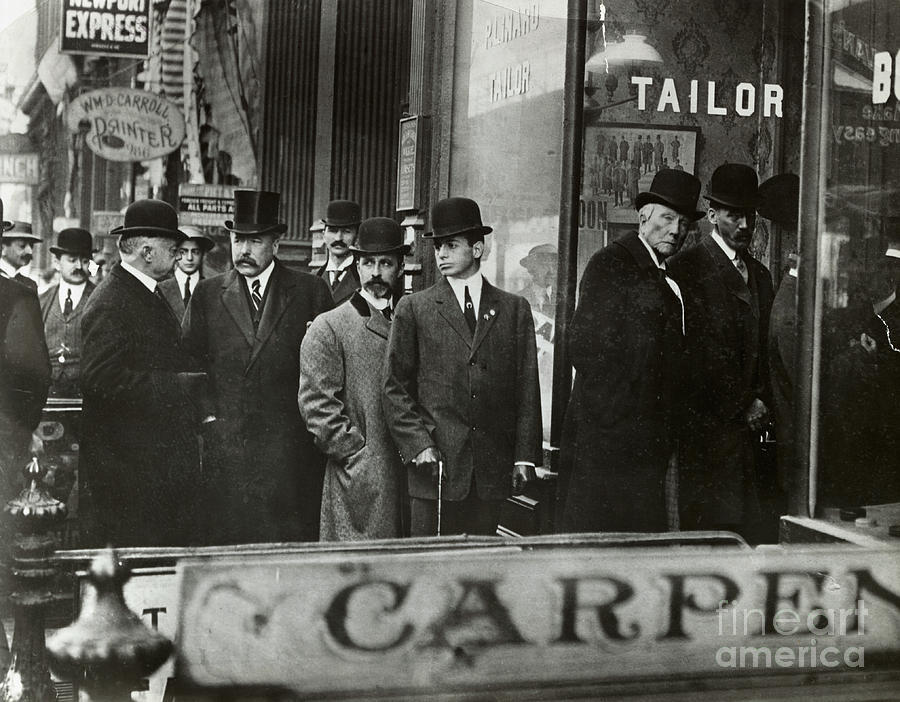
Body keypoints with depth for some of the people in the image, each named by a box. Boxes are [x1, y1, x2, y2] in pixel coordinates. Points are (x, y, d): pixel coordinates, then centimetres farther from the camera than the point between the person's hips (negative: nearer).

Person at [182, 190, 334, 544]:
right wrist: (204, 412, 0)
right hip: (224, 445, 1)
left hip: (290, 448, -1)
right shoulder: (207, 293, 11)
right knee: (227, 540, -1)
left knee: (292, 545, -2)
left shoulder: (311, 291, 7)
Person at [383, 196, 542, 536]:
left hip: (493, 470, 2)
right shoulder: (413, 308, 7)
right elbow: (395, 389, 4)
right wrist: (418, 445, -8)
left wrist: (525, 457, 2)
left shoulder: (514, 309, 11)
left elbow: (527, 388, 9)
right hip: (435, 464, -1)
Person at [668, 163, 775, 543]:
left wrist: (760, 400, 4)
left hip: (744, 423, 7)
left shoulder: (759, 274, 19)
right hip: (705, 422, -7)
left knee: (748, 525, 3)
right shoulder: (687, 267, -5)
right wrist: (738, 408, -10)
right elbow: (685, 350, -10)